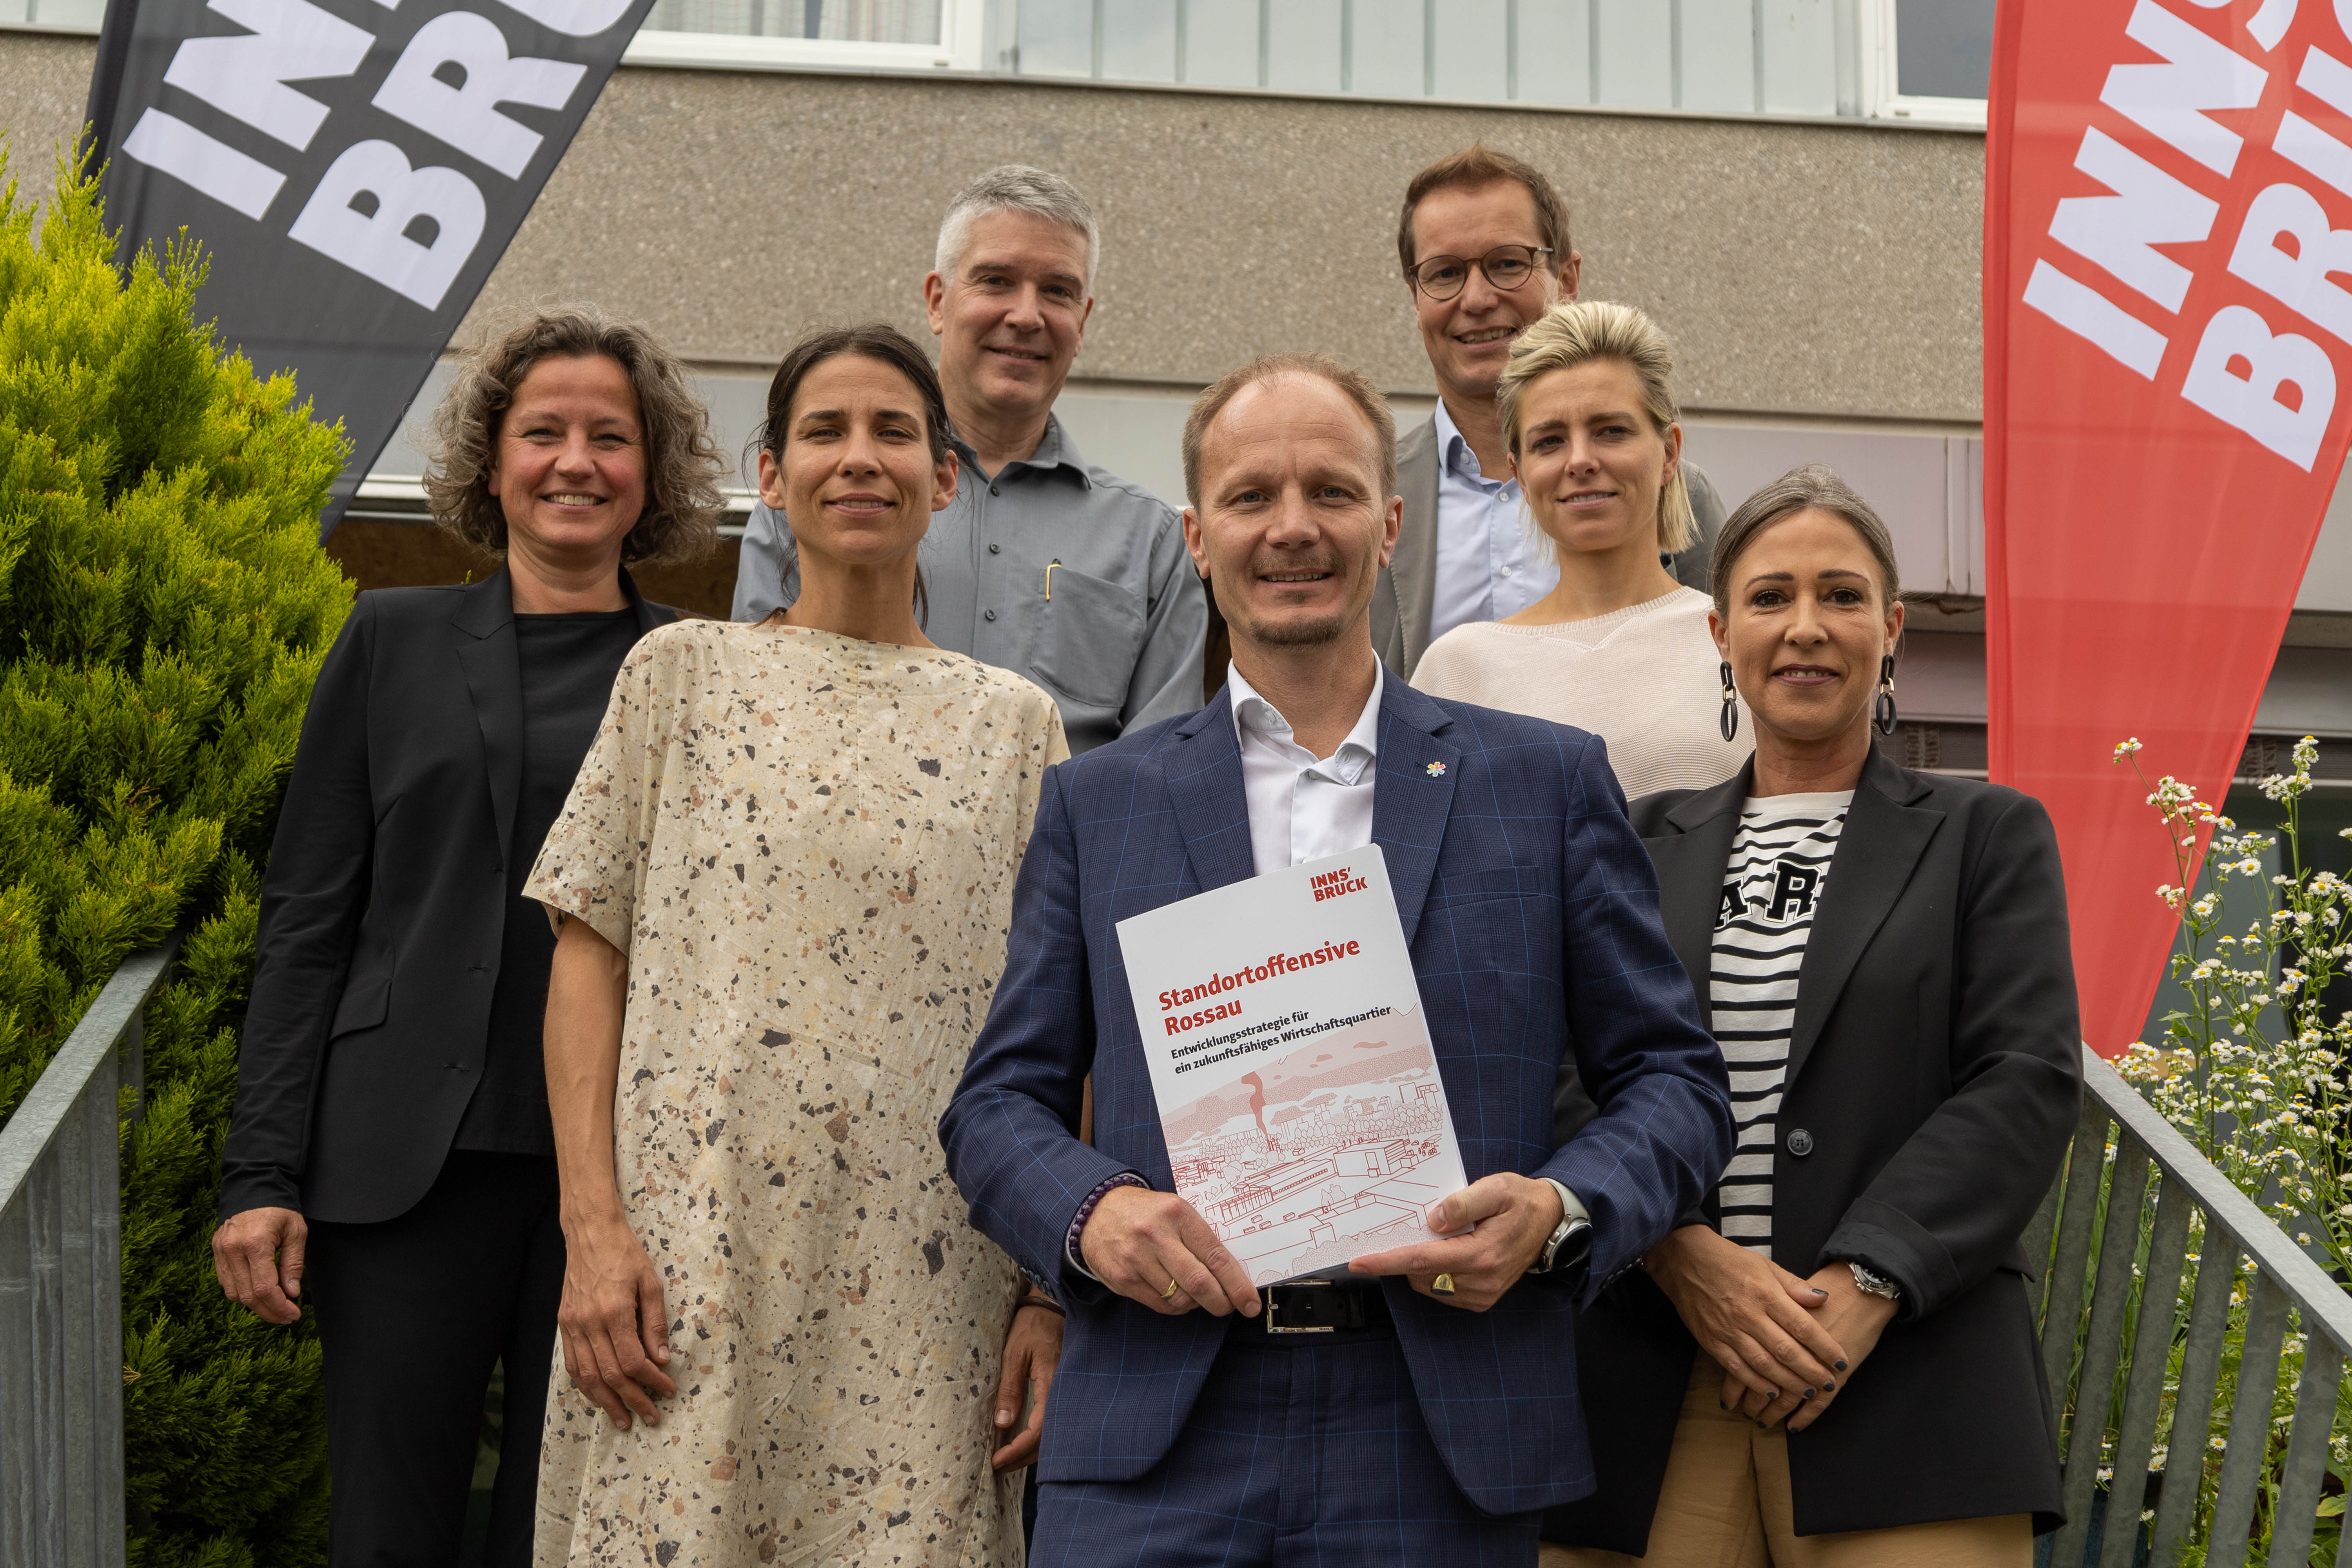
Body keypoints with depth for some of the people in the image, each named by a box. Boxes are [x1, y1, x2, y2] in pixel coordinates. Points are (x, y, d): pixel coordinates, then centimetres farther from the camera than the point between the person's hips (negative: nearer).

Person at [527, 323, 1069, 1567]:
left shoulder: (1013, 723, 11)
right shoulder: (683, 674, 8)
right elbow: (588, 956, 4)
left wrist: (1057, 1290, 0)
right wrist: (593, 1229, -7)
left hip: (925, 1296, 1)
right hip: (695, 1260, -1)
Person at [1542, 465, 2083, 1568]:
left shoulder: (1987, 836, 10)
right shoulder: (1644, 846, 15)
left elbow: (2028, 1083, -1)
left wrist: (1864, 1287, -13)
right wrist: (1681, 1255, -12)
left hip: (1907, 1391, -1)